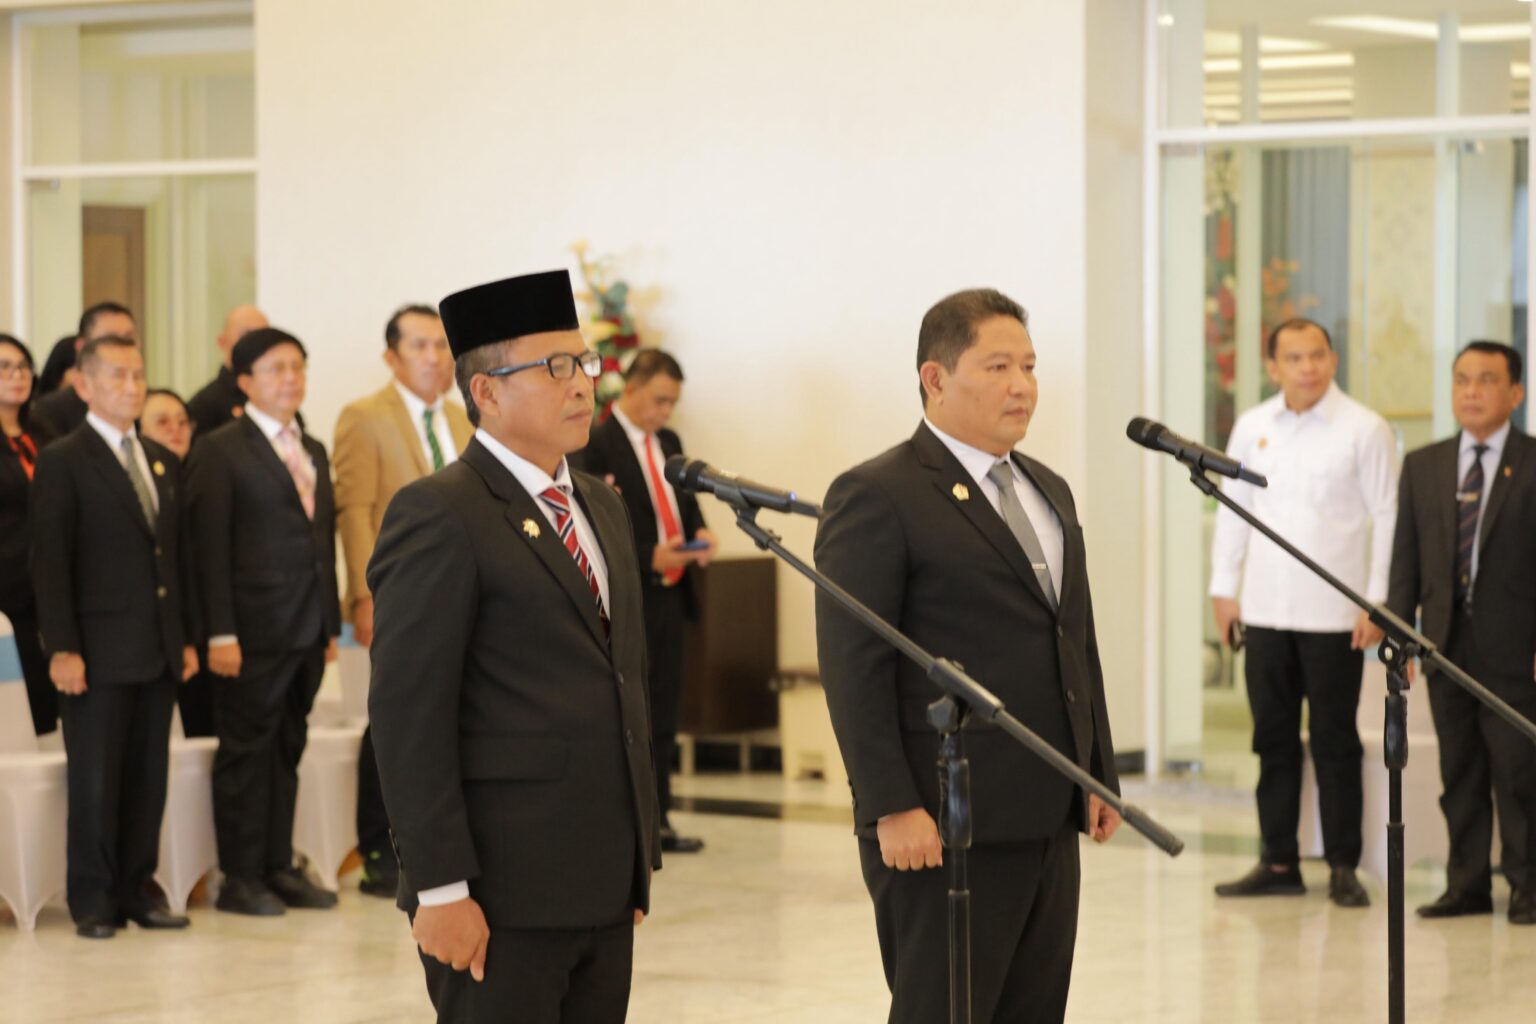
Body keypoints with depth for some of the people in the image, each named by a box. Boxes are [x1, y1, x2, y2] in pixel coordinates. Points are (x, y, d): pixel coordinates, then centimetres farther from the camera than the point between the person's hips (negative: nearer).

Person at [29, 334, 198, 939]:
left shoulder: (162, 463, 15)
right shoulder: (62, 462, -5)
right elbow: (50, 562, -9)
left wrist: (186, 637, 13)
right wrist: (61, 648, -15)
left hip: (157, 650, 6)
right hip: (99, 650, -6)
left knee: (149, 778, 8)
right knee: (95, 780, -1)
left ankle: (135, 890, 16)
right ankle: (93, 900, 7)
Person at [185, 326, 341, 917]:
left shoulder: (313, 452, 16)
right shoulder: (219, 451, -5)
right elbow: (210, 547, -10)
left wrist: (331, 624, 12)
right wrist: (220, 633, -16)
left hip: (306, 630, 6)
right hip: (254, 629, -6)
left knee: (287, 750, 11)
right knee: (247, 750, -1)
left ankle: (279, 868, 18)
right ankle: (240, 878, 5)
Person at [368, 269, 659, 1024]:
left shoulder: (601, 506, 16)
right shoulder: (439, 515, -10)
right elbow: (409, 715, -14)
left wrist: (641, 852, 17)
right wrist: (440, 889, -18)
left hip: (607, 889, 7)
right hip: (502, 897, -7)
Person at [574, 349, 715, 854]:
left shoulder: (669, 443, 15)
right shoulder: (596, 446, -11)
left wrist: (699, 533, -1)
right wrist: (648, 558, -22)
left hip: (671, 595, 8)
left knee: (664, 714, 11)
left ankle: (657, 819, 18)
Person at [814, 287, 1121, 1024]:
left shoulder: (1048, 491, 17)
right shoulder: (876, 496, -9)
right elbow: (853, 669, -14)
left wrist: (1101, 776, 15)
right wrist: (892, 810, -19)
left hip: (1048, 822, 8)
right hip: (946, 827, -8)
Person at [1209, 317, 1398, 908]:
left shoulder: (1364, 430, -5)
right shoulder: (1253, 428, 7)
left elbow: (1387, 517, -4)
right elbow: (1233, 509, 13)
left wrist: (1377, 600, -9)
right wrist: (1224, 588, 10)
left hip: (1334, 614, -4)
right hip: (1266, 611, 4)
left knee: (1334, 742, 1)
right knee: (1274, 739, 9)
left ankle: (1344, 867, 9)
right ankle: (1279, 862, 17)